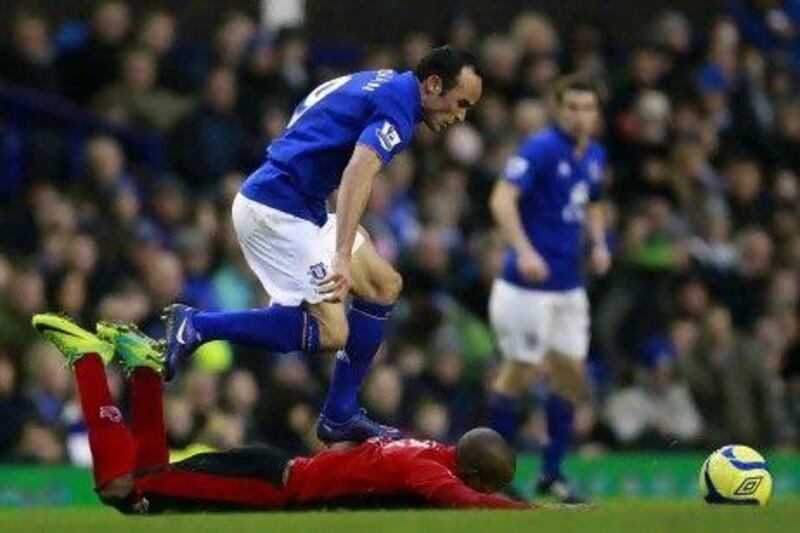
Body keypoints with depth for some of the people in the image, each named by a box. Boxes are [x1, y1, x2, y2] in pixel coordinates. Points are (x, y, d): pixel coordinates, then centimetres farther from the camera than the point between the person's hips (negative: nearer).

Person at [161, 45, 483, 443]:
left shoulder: (380, 83, 17)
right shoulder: (397, 105, -14)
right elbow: (358, 175, -30)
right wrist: (343, 256, -40)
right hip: (277, 211, -11)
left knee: (384, 285, 14)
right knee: (331, 332, -14)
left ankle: (340, 417, 14)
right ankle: (196, 326, -13)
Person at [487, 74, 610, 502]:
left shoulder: (595, 156, 10)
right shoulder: (540, 149, -14)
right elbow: (502, 199, -25)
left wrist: (599, 243, 9)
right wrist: (524, 251, -37)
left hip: (569, 285, 8)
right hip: (528, 284, -8)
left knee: (570, 375, 8)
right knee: (520, 371, -3)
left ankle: (551, 474, 18)